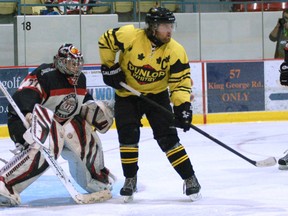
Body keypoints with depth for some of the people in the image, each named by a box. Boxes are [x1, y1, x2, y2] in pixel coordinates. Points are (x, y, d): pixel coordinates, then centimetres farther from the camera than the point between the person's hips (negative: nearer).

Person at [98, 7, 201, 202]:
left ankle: (190, 179, -3)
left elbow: (181, 81, -14)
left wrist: (183, 106, -26)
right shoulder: (130, 36, -23)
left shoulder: (175, 51, -18)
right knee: (128, 135, -10)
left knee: (167, 137, -10)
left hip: (157, 95, 0)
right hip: (127, 95, 0)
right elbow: (105, 41, -8)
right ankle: (130, 180, 8)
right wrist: (109, 67, -8)